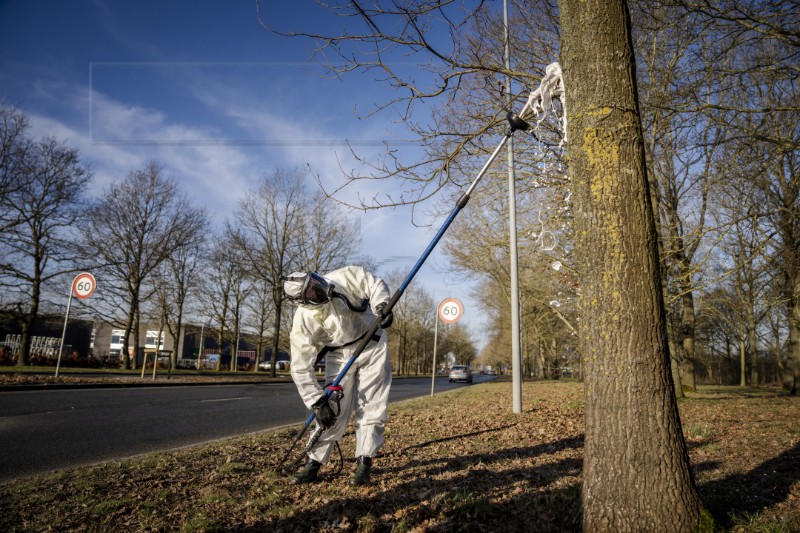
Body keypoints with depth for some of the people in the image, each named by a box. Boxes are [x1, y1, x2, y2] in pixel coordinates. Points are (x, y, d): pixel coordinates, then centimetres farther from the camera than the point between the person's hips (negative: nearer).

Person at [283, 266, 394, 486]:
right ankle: (314, 462, 9)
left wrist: (381, 306, -29)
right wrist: (317, 402, -23)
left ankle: (364, 463, 6)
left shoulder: (345, 277, -23)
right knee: (333, 409, -5)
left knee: (371, 406, -3)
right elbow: (301, 368, -20)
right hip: (339, 356, 0)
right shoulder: (303, 320, -23)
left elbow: (375, 285, -8)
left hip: (373, 346, 1)